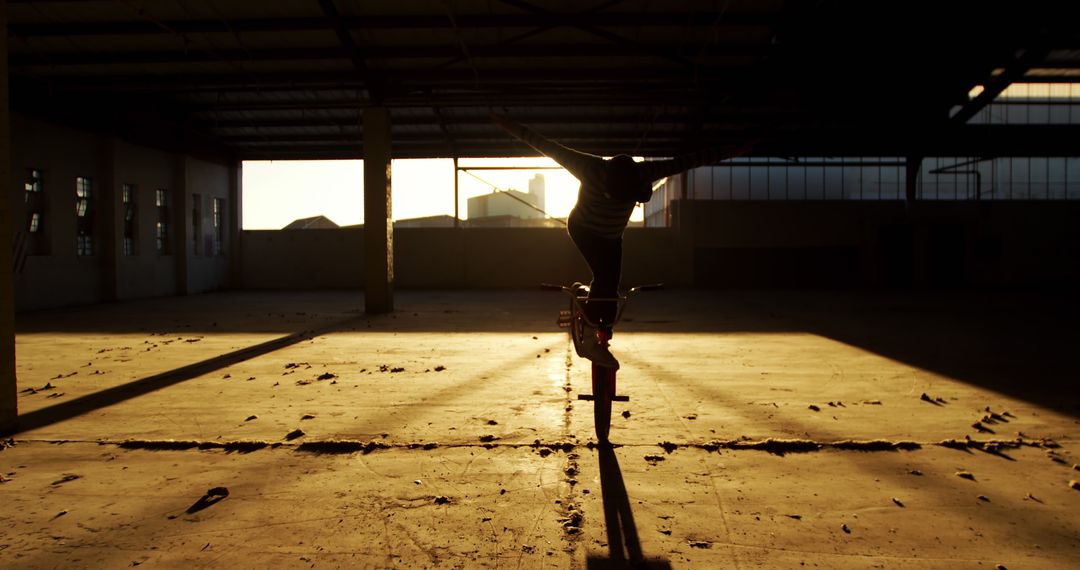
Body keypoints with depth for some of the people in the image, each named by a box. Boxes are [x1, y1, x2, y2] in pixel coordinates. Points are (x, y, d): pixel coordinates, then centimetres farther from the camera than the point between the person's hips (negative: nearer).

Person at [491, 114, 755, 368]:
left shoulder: (642, 173, -25)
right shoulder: (590, 168, -32)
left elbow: (685, 162, -22)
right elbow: (548, 147, -29)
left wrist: (730, 152, -21)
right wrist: (511, 126, -32)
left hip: (612, 237, 4)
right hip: (583, 230, -4)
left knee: (610, 287, -1)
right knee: (604, 276, -25)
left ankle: (601, 340, 15)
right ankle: (590, 338, -18)